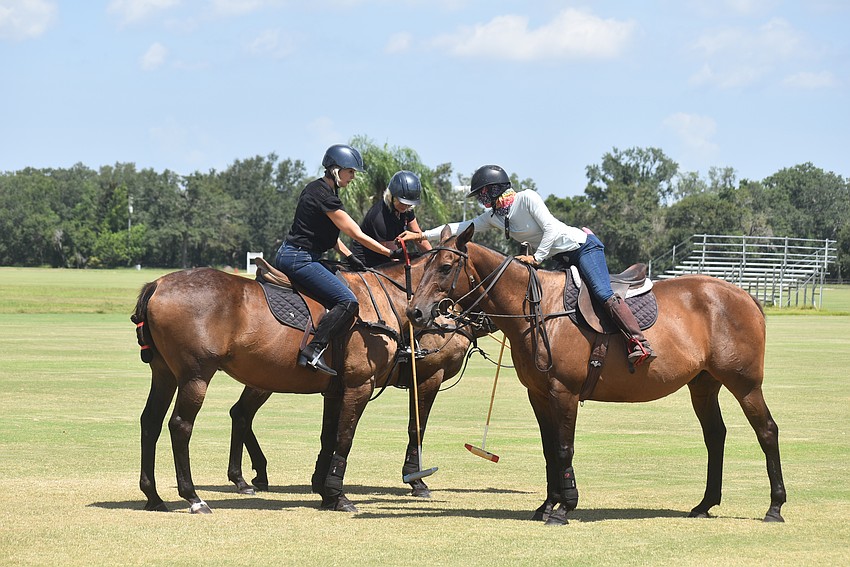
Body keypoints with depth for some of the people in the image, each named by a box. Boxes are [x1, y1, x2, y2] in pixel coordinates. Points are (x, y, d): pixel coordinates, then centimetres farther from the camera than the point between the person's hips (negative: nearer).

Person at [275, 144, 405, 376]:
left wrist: (349, 257, 13)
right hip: (299, 259, -11)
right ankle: (313, 351, -24)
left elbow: (329, 231, 21)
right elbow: (357, 235, -16)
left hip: (290, 256, 11)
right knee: (347, 301, -18)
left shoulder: (318, 188, 14)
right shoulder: (324, 196, -17)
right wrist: (391, 254, -12)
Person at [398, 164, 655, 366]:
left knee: (603, 293, -23)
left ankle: (640, 343, -29)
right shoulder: (494, 216, 5)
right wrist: (422, 235, 1)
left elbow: (550, 228, -22)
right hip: (562, 258, 9)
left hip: (583, 246, -9)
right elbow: (462, 227, 5)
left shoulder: (526, 198, -17)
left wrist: (536, 258, -24)